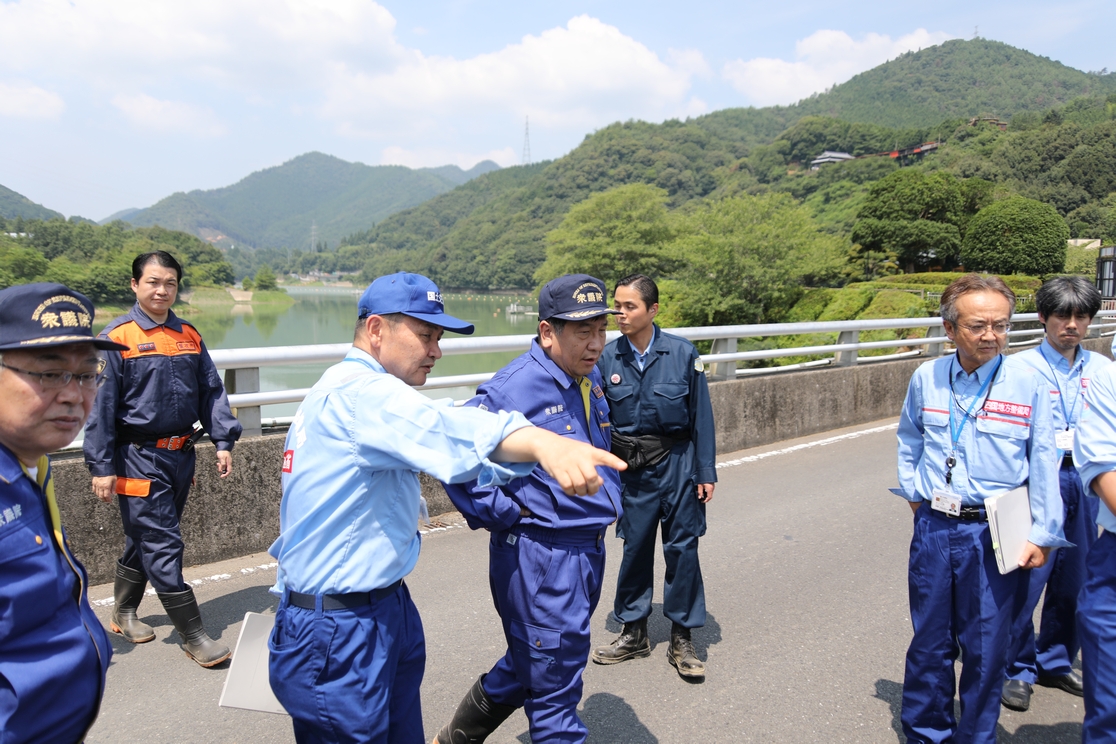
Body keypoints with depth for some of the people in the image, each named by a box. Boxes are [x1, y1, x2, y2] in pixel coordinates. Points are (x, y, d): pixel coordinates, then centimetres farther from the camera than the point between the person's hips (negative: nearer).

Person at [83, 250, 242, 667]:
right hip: (140, 458, -6)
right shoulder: (117, 338, -8)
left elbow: (211, 392, 11)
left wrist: (223, 441, 1)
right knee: (162, 545, -5)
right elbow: (101, 406, -9)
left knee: (146, 539, 19)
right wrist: (102, 467, -10)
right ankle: (193, 636, 3)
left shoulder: (189, 336, 9)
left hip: (181, 455, 6)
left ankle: (123, 614, 37)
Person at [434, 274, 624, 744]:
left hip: (588, 548, 9)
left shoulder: (590, 379, 7)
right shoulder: (514, 389, -20)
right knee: (554, 688, 4)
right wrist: (504, 514, -15)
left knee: (529, 667, 24)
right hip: (539, 555, -9)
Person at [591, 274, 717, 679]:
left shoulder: (682, 353, -9)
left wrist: (706, 472, -4)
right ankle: (634, 633, 28)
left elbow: (701, 415, -4)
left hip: (677, 463, -2)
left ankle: (682, 638, 20)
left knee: (682, 547, 4)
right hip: (632, 467, 2)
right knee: (635, 546, 11)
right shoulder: (609, 357, -3)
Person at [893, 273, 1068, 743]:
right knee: (929, 642, 14)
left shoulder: (1028, 383, -7)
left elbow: (1043, 464, -3)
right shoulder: (926, 379, 0)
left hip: (994, 534, -2)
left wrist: (1042, 535, -3)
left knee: (986, 648, 9)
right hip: (933, 528, 2)